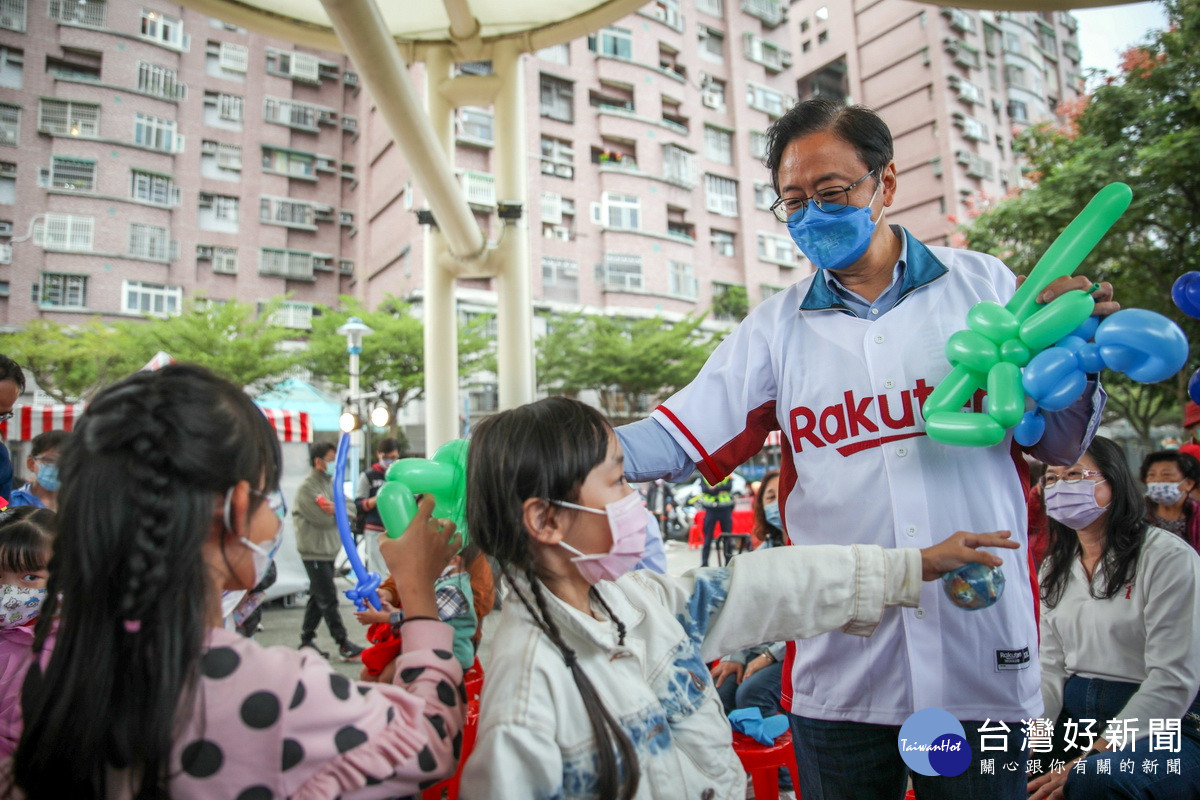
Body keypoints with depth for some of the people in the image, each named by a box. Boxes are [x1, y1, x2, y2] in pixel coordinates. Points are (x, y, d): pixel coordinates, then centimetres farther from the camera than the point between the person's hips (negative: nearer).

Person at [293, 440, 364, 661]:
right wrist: (341, 510, -5)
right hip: (315, 551, -8)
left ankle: (307, 640, 25)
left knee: (318, 597, 14)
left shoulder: (331, 483, 13)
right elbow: (323, 519, -20)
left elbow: (351, 510, 6)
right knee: (328, 598, -5)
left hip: (329, 550, 8)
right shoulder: (307, 488, -13)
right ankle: (344, 645, -3)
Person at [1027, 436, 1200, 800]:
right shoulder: (1055, 566, 10)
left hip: (1157, 729, -5)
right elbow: (1052, 669, 7)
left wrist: (1092, 757, -21)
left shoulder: (1169, 557, -10)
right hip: (1073, 719, 6)